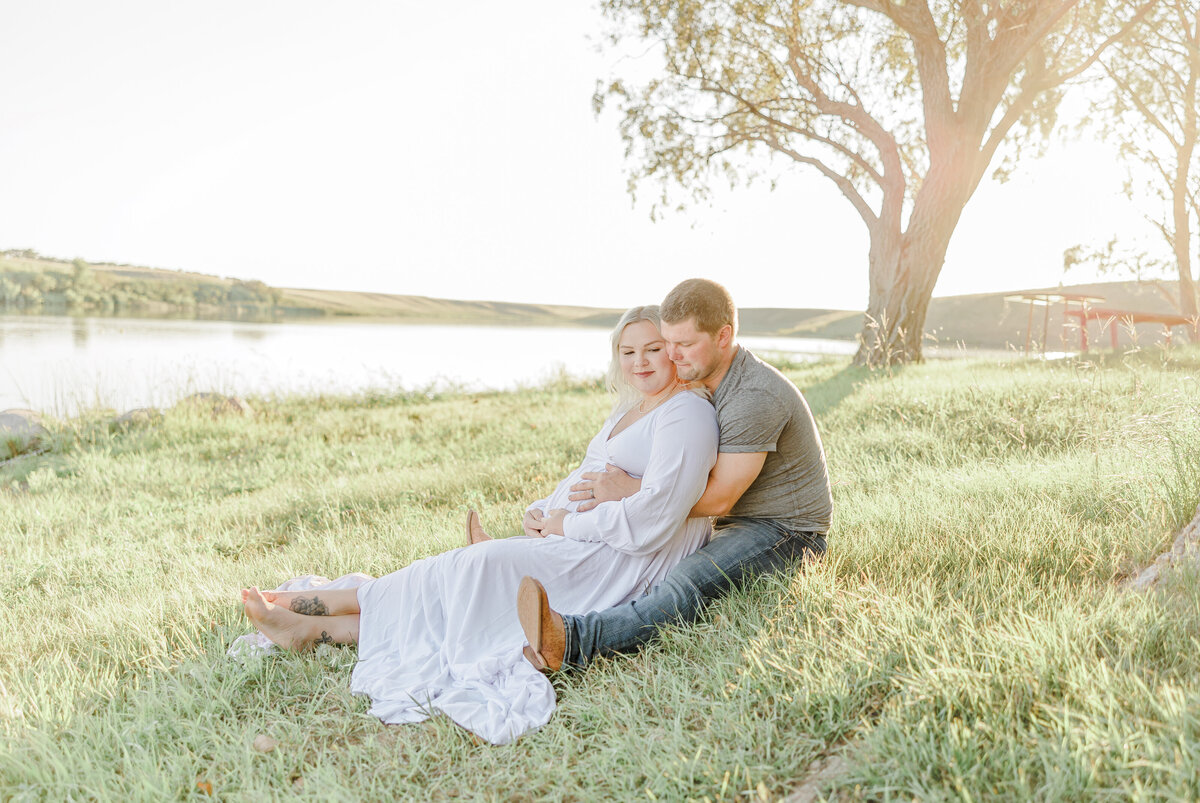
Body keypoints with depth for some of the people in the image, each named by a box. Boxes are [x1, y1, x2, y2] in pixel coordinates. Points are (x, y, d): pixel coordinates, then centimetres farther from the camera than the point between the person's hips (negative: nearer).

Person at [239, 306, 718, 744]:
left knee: (480, 568, -19)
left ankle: (310, 608, -11)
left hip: (627, 559, -8)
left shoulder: (687, 414, -10)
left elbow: (656, 513, -20)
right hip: (577, 546, 8)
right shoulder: (627, 410, 20)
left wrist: (569, 525, -14)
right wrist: (541, 512, 1)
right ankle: (313, 626, -15)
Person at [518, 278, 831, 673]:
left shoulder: (755, 396, -23)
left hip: (787, 532, -10)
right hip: (740, 524, 10)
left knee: (691, 582, -36)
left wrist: (629, 490, -20)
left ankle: (574, 642, -57)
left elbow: (718, 499, -22)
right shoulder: (705, 381, 8)